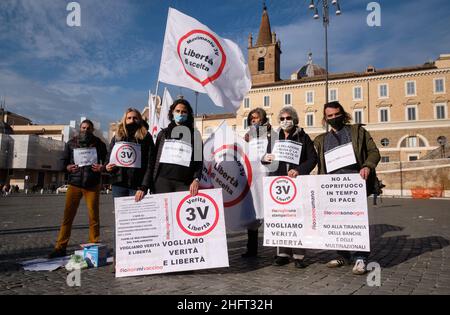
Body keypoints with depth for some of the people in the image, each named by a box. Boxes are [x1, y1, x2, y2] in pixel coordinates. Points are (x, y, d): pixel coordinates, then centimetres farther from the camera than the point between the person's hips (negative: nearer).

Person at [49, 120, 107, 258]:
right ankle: (60, 248, 8)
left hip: (92, 184, -1)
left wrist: (101, 167, -15)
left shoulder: (98, 143, 5)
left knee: (94, 217, 1)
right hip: (74, 183, 1)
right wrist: (69, 167, -9)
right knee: (67, 216, 0)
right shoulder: (71, 143, 9)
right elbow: (65, 161, 12)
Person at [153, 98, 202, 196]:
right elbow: (155, 158, 14)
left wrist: (196, 180, -11)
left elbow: (199, 160, 5)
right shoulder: (163, 133, 17)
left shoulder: (194, 135, 12)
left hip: (184, 183, -1)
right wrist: (152, 181, 6)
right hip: (162, 180, 2)